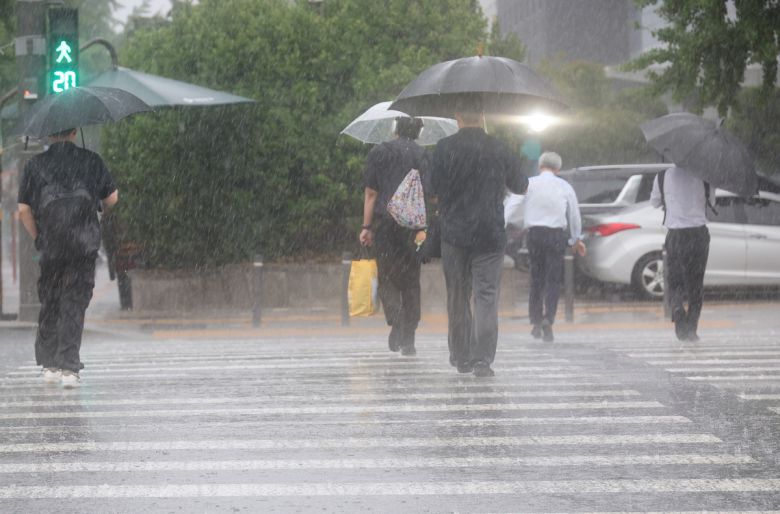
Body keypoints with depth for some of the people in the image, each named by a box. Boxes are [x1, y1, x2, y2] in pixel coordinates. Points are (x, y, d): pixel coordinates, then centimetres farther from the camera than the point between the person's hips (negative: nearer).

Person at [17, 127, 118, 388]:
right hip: (84, 245, -1)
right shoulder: (91, 161, 4)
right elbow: (112, 198, 9)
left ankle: (49, 363, 19)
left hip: (50, 244, 1)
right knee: (74, 303, 0)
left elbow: (24, 210, 1)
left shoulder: (34, 165, 4)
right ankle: (69, 367, -8)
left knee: (49, 302, 15)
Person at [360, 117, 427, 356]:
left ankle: (395, 320, -18)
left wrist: (367, 226, 3)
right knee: (411, 282, 9)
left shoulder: (378, 153, 5)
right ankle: (408, 340, 8)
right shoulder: (422, 155, 6)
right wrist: (422, 228, 0)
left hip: (385, 222, -1)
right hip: (413, 225, 1)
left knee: (387, 277, 7)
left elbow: (370, 193, 2)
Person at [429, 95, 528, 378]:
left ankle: (461, 357, 18)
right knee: (486, 296, -2)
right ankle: (482, 359, -13)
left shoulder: (445, 148, -5)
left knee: (457, 296, 12)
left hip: (454, 231, 0)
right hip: (491, 234, 0)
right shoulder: (499, 149, 1)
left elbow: (434, 188, -4)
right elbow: (520, 186, 13)